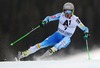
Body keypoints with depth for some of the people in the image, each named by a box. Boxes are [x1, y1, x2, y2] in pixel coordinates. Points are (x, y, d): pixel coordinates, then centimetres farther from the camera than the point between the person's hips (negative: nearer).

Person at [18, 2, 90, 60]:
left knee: (67, 39, -38)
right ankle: (24, 54, -15)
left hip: (66, 38, -1)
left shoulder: (75, 20, -12)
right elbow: (49, 18, -1)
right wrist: (44, 22, -21)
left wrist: (86, 33, -28)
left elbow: (85, 28, -6)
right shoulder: (61, 15, -7)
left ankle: (51, 51, -51)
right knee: (42, 44, -15)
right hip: (57, 35, 1)